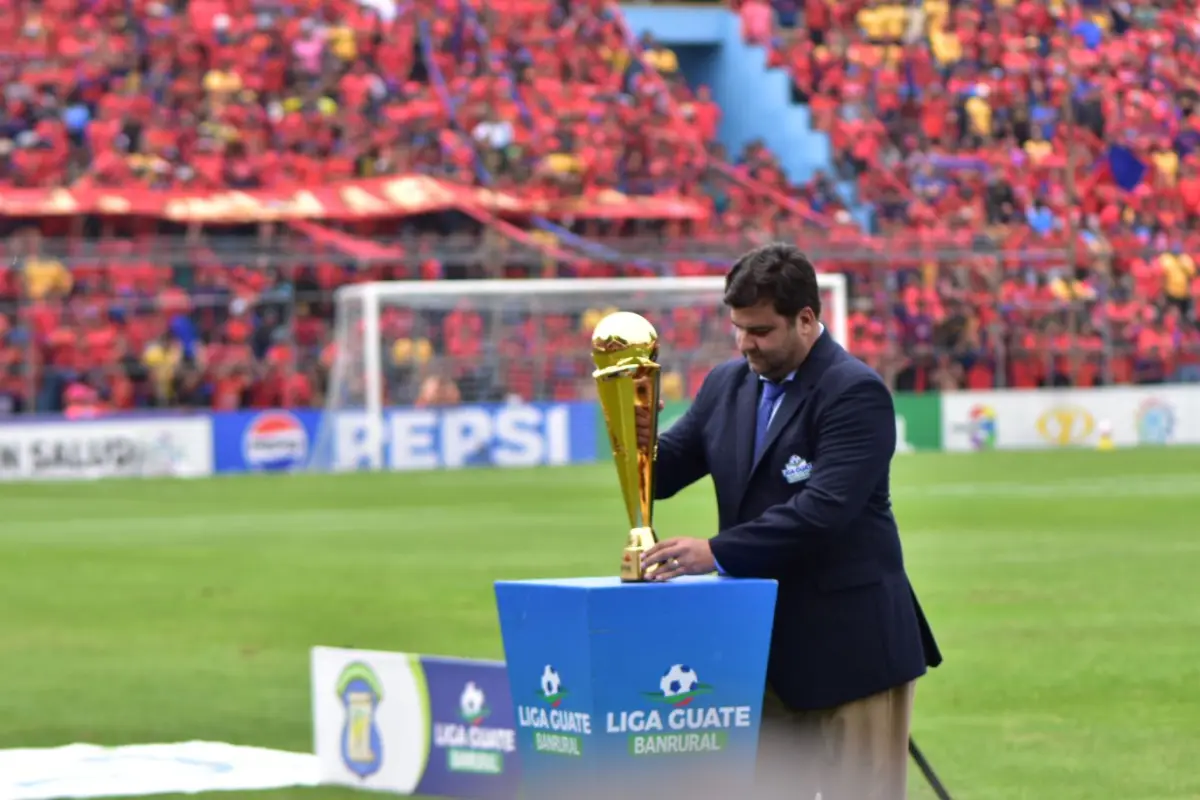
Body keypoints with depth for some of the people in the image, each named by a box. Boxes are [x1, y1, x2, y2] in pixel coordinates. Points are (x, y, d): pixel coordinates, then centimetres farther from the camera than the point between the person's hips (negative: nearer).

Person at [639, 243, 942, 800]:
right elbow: (663, 472, 10)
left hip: (849, 647, -7)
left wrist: (719, 554, -27)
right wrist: (637, 440, -13)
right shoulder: (727, 385, 9)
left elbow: (823, 510, -25)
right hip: (764, 647, 7)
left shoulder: (855, 393, -14)